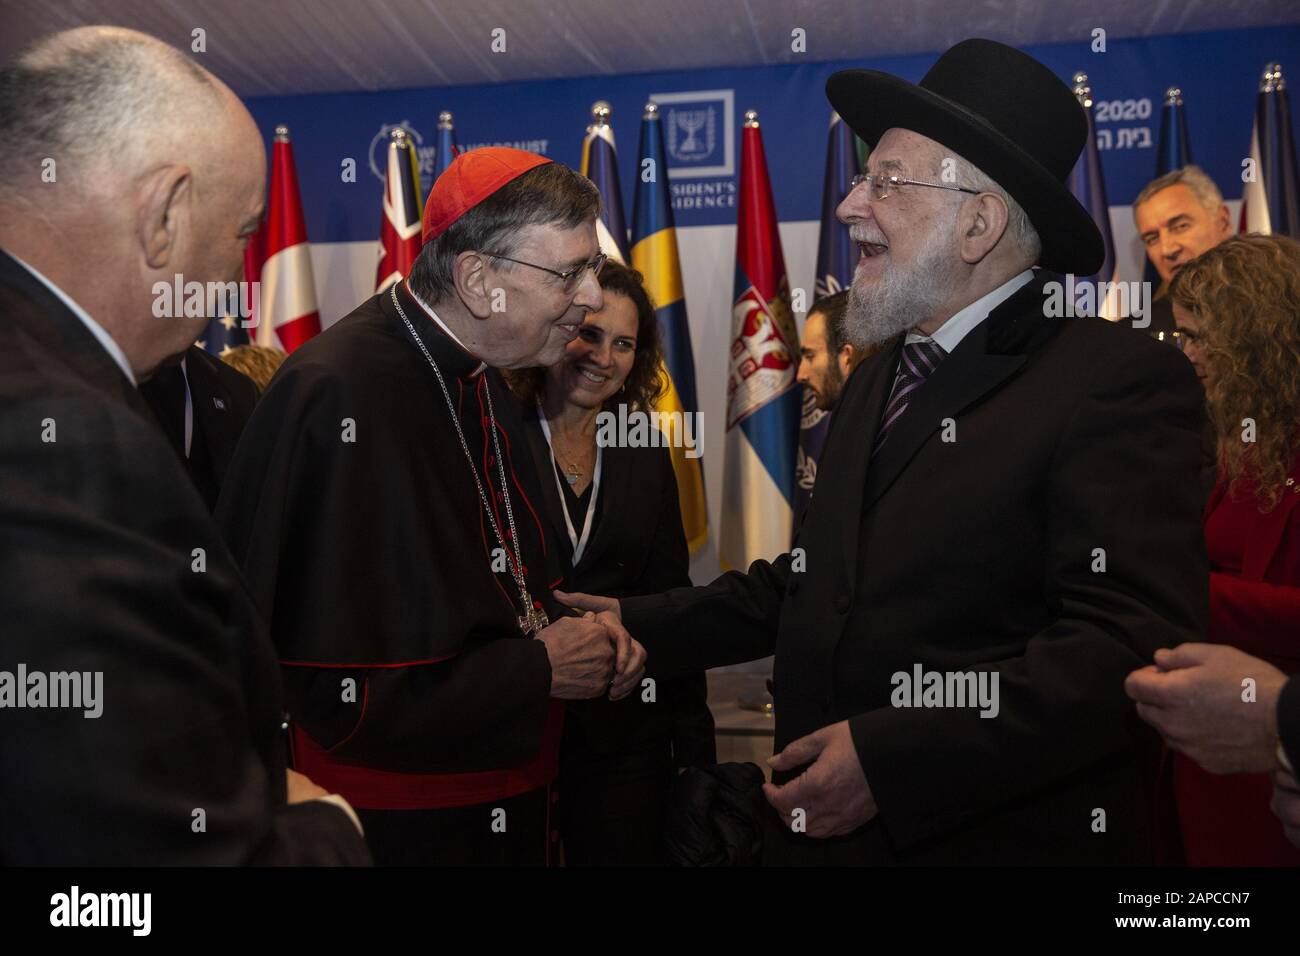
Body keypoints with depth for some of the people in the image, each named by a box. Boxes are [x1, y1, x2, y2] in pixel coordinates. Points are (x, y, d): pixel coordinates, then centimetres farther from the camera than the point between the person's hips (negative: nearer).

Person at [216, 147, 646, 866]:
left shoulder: (480, 379, 5)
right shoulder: (341, 399, -25)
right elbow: (341, 697, -27)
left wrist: (573, 627, -3)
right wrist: (541, 666, -18)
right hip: (398, 829, -8)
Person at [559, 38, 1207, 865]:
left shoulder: (1120, 382, -14)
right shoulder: (880, 375, 11)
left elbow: (1133, 644, -23)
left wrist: (890, 757, -27)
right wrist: (643, 626, 8)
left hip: (1005, 837, -6)